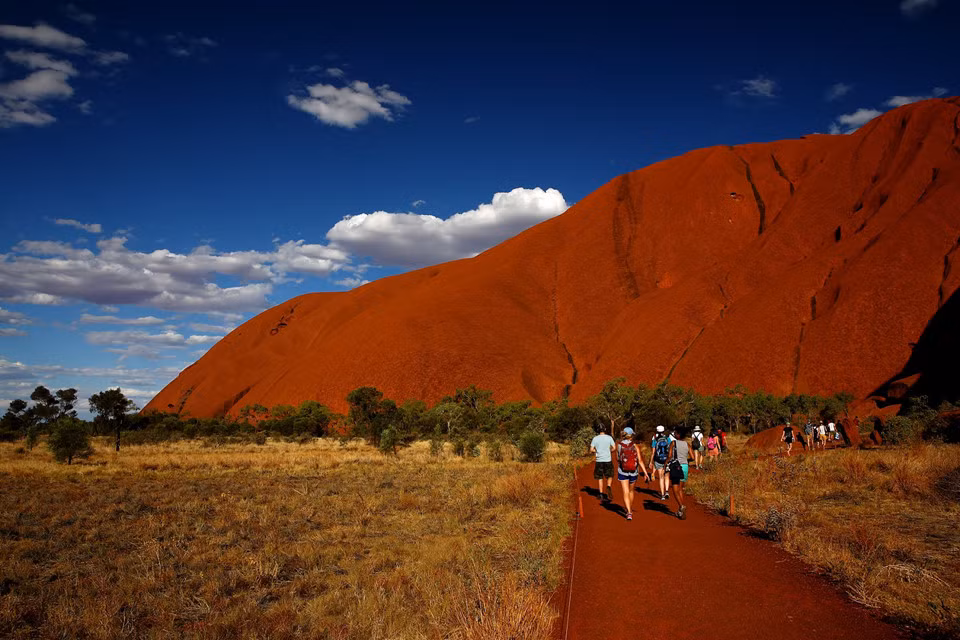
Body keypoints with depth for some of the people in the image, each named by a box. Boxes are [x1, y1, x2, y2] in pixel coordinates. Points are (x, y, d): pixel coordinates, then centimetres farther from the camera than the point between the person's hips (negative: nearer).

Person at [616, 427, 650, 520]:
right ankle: (630, 510, 37)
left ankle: (629, 512, -18)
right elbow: (640, 461, -12)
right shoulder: (635, 446, -8)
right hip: (634, 472, 1)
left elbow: (618, 459, 5)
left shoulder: (619, 445, -6)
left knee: (626, 492, -2)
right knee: (631, 491, 22)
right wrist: (645, 473, -10)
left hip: (622, 471, -1)